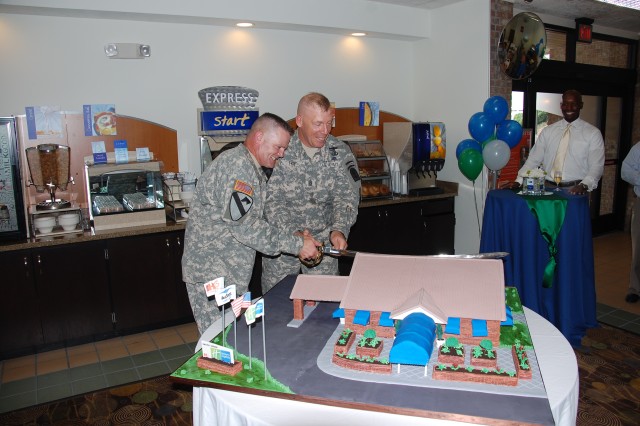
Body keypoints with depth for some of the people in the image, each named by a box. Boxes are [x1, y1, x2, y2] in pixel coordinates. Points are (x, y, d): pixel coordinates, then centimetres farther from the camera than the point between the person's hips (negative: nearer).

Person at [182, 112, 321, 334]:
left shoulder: (254, 169, 15)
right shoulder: (236, 165, -20)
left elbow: (261, 219, 14)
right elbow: (245, 227, -26)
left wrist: (295, 236, -2)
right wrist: (296, 244, -21)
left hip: (232, 272, 10)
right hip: (211, 272, -10)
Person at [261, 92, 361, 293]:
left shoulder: (340, 152, -4)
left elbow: (347, 197, -8)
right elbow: (271, 201, -15)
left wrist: (339, 230, -26)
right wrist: (295, 235, -28)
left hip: (323, 239, 2)